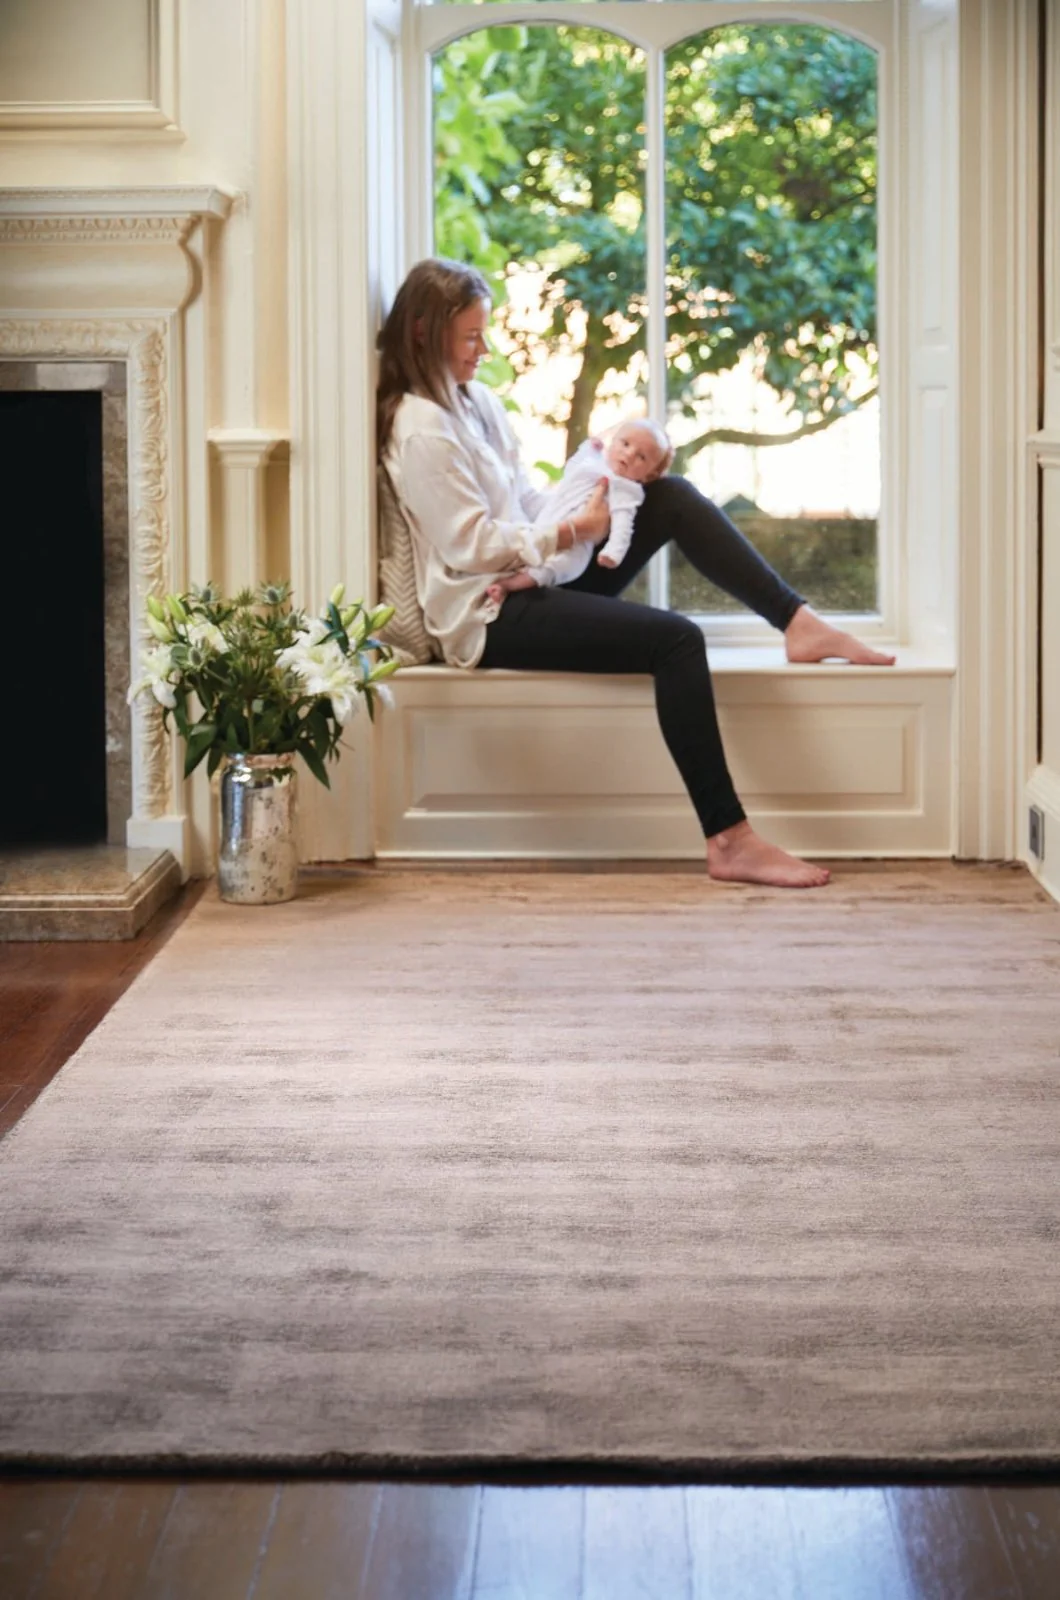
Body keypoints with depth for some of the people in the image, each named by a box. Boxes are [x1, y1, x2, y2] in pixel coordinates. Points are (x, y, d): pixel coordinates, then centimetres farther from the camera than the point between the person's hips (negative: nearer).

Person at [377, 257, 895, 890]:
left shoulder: (474, 399, 15)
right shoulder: (420, 429, -13)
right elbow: (472, 547, -18)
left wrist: (590, 484, -3)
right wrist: (577, 530, -14)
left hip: (535, 582, 9)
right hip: (489, 618, -9)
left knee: (672, 497, -4)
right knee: (675, 639, -26)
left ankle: (800, 623, -11)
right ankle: (729, 840, -28)